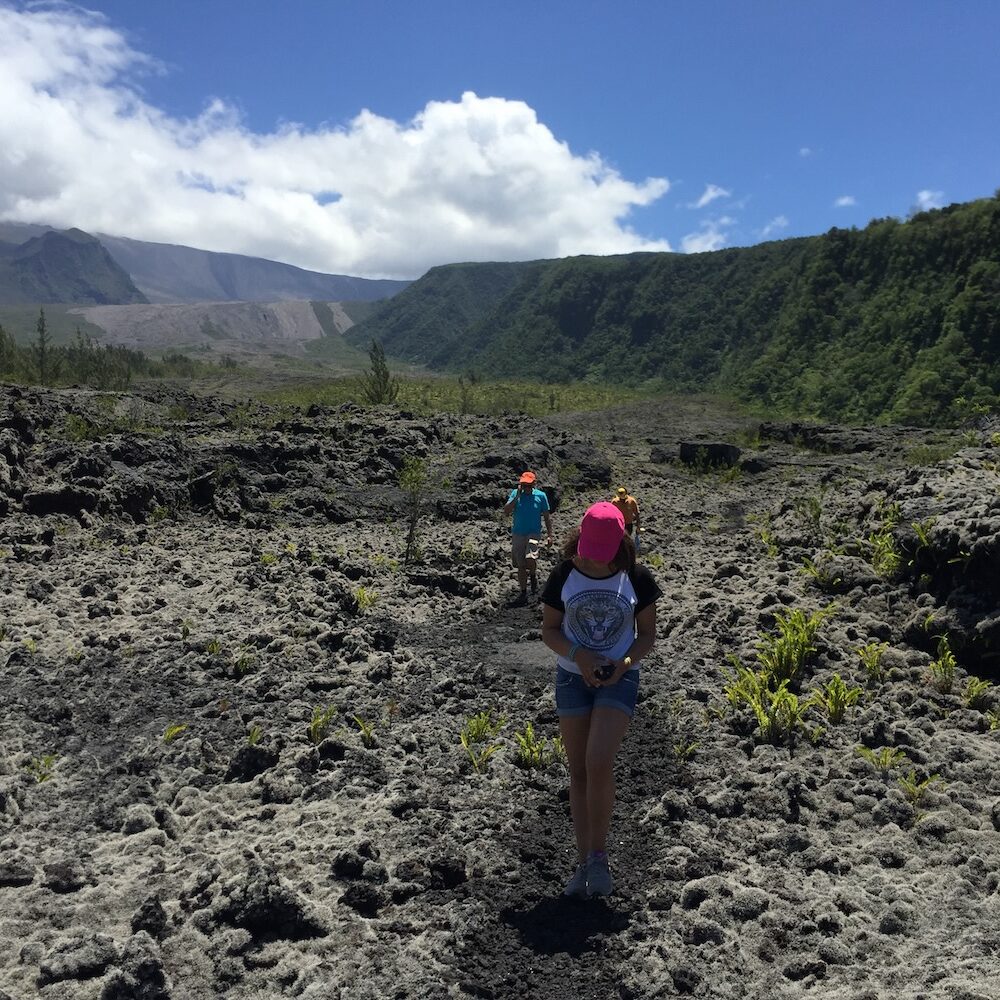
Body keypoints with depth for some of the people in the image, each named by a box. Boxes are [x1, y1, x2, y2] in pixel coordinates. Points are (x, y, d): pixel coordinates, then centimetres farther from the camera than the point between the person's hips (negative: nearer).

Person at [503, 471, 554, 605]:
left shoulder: (540, 496, -3)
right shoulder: (515, 493, 0)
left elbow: (547, 517, 5)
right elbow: (506, 511, -12)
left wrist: (550, 535, 2)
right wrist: (517, 496, -19)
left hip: (534, 534, -2)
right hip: (517, 534, 2)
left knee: (530, 560, -25)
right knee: (521, 566, 8)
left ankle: (533, 575, 8)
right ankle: (523, 594, 20)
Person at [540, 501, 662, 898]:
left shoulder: (636, 578, -7)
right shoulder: (564, 576, -5)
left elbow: (647, 634, 2)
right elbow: (549, 630, 1)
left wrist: (623, 664, -16)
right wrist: (578, 655, -17)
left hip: (619, 678, -2)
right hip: (572, 676, 2)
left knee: (599, 764, -17)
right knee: (578, 772, 7)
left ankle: (599, 854, 5)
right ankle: (584, 862, 21)